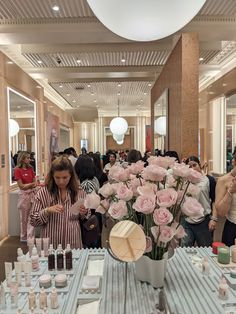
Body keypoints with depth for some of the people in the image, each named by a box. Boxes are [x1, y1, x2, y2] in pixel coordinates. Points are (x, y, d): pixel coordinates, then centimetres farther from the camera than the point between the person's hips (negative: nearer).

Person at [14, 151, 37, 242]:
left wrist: (27, 185, -11)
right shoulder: (17, 170, -9)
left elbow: (34, 182, 8)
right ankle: (23, 237, 25)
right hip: (24, 195, -4)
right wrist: (32, 184, -8)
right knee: (24, 218, 10)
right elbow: (21, 186, -10)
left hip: (32, 194, 4)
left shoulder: (30, 168, 7)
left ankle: (30, 237, 10)